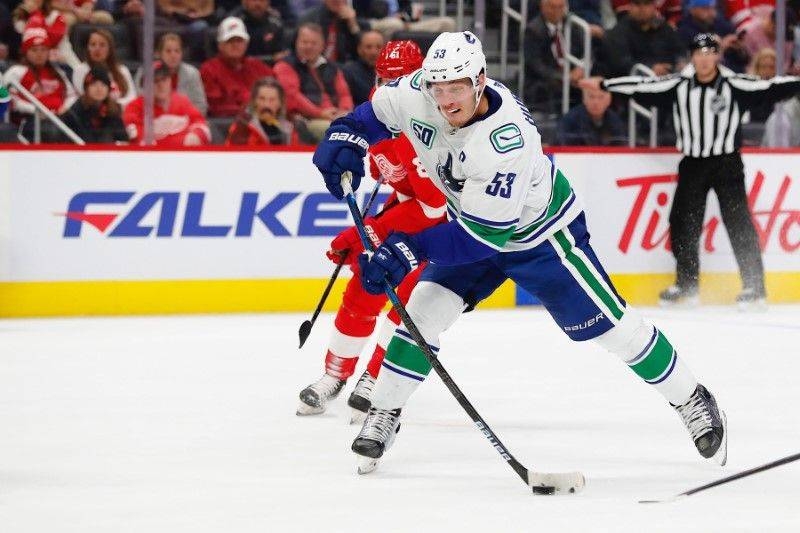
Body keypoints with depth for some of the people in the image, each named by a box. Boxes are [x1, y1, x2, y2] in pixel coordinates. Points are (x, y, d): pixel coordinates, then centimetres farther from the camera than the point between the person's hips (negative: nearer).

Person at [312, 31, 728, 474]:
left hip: (542, 232, -5)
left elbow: (485, 235, -36)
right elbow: (375, 113, 1)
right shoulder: (416, 96, -23)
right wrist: (344, 139, -19)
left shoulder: (507, 138, -40)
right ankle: (382, 415, 4)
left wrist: (411, 249, -40)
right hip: (471, 222, 5)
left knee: (609, 324, -2)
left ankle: (692, 401, 14)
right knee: (425, 309, -9)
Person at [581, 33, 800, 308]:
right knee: (683, 223, 3)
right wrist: (603, 84, 7)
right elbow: (642, 88, 5)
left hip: (727, 163, -3)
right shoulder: (678, 85, 0)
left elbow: (770, 89, -13)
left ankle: (754, 287, -5)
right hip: (692, 163, 4)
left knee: (738, 222, -9)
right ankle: (686, 285, 18)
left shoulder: (735, 85, -8)